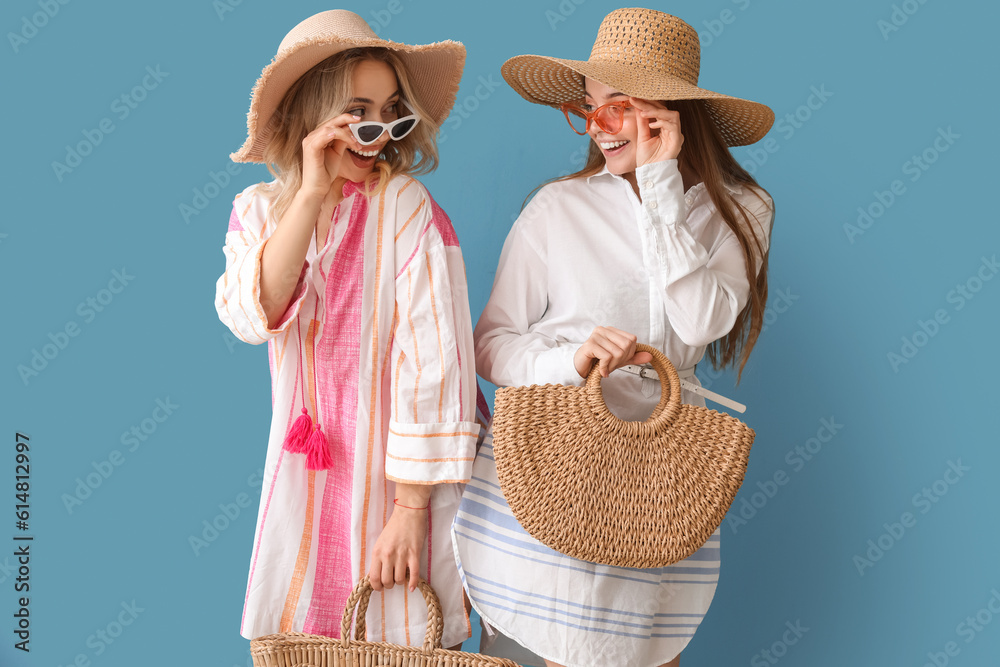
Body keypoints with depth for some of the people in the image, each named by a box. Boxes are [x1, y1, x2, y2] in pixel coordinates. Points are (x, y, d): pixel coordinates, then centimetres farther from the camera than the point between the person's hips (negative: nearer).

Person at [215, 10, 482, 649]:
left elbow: (433, 361, -17)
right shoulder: (259, 210, 1)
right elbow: (255, 315, -18)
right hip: (304, 474, 4)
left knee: (398, 641, 7)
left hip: (397, 476, -4)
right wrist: (311, 193, -24)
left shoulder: (407, 208, -14)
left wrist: (411, 510, -18)